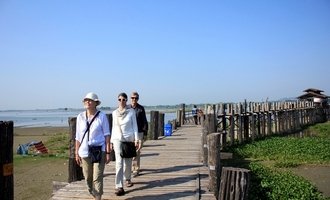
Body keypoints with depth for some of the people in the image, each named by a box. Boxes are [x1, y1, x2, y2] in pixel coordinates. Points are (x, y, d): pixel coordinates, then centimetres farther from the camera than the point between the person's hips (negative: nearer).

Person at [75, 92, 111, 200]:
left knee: (97, 178, -5)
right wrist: (77, 153, 7)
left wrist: (108, 152, -7)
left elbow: (107, 135, -3)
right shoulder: (80, 116, 4)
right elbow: (78, 136, 8)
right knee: (88, 178, 12)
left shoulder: (102, 116, -5)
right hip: (85, 152, 4)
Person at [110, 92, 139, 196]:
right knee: (119, 163, -9)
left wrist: (136, 139, -7)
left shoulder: (131, 111, -2)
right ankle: (119, 186, -9)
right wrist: (112, 141, 12)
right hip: (118, 139, 1)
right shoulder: (114, 113, 5)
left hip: (129, 139, -1)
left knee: (128, 161, 11)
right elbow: (114, 127, 12)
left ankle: (127, 179, 36)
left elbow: (134, 126, -1)